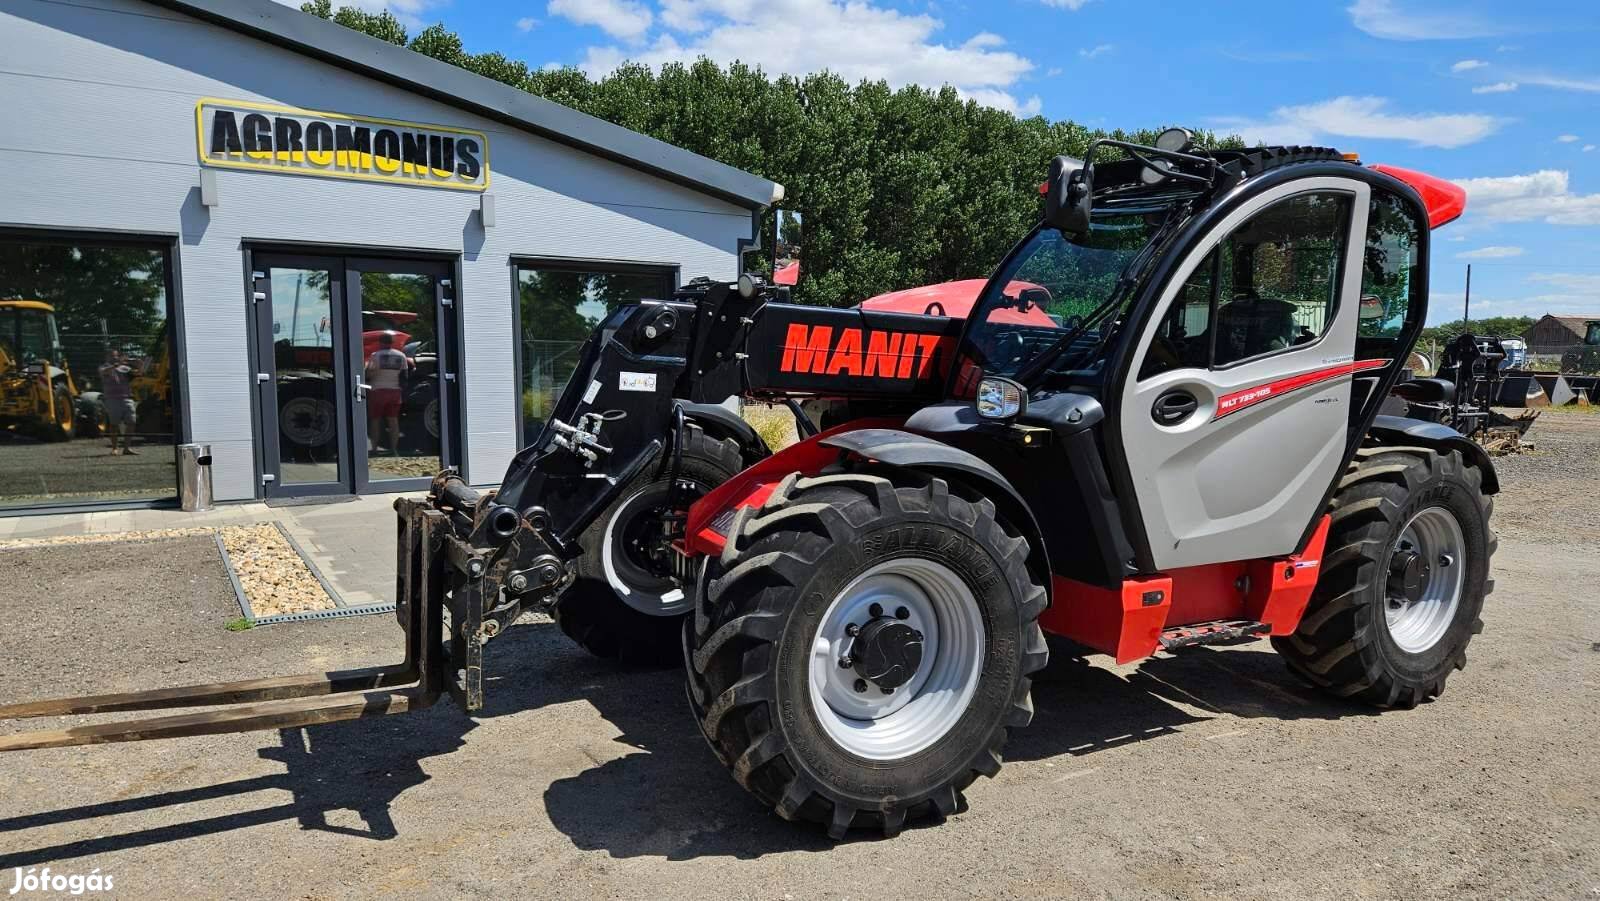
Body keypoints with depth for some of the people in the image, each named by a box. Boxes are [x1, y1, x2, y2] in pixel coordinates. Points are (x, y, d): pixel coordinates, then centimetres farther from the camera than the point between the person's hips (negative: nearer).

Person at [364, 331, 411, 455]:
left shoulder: (376, 355, -10)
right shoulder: (401, 356, 4)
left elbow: (368, 374, -13)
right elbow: (405, 375, 5)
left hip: (378, 391, -4)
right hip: (395, 391, 4)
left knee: (375, 421, 4)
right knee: (393, 420, 7)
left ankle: (374, 449, 3)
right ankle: (394, 450, 5)